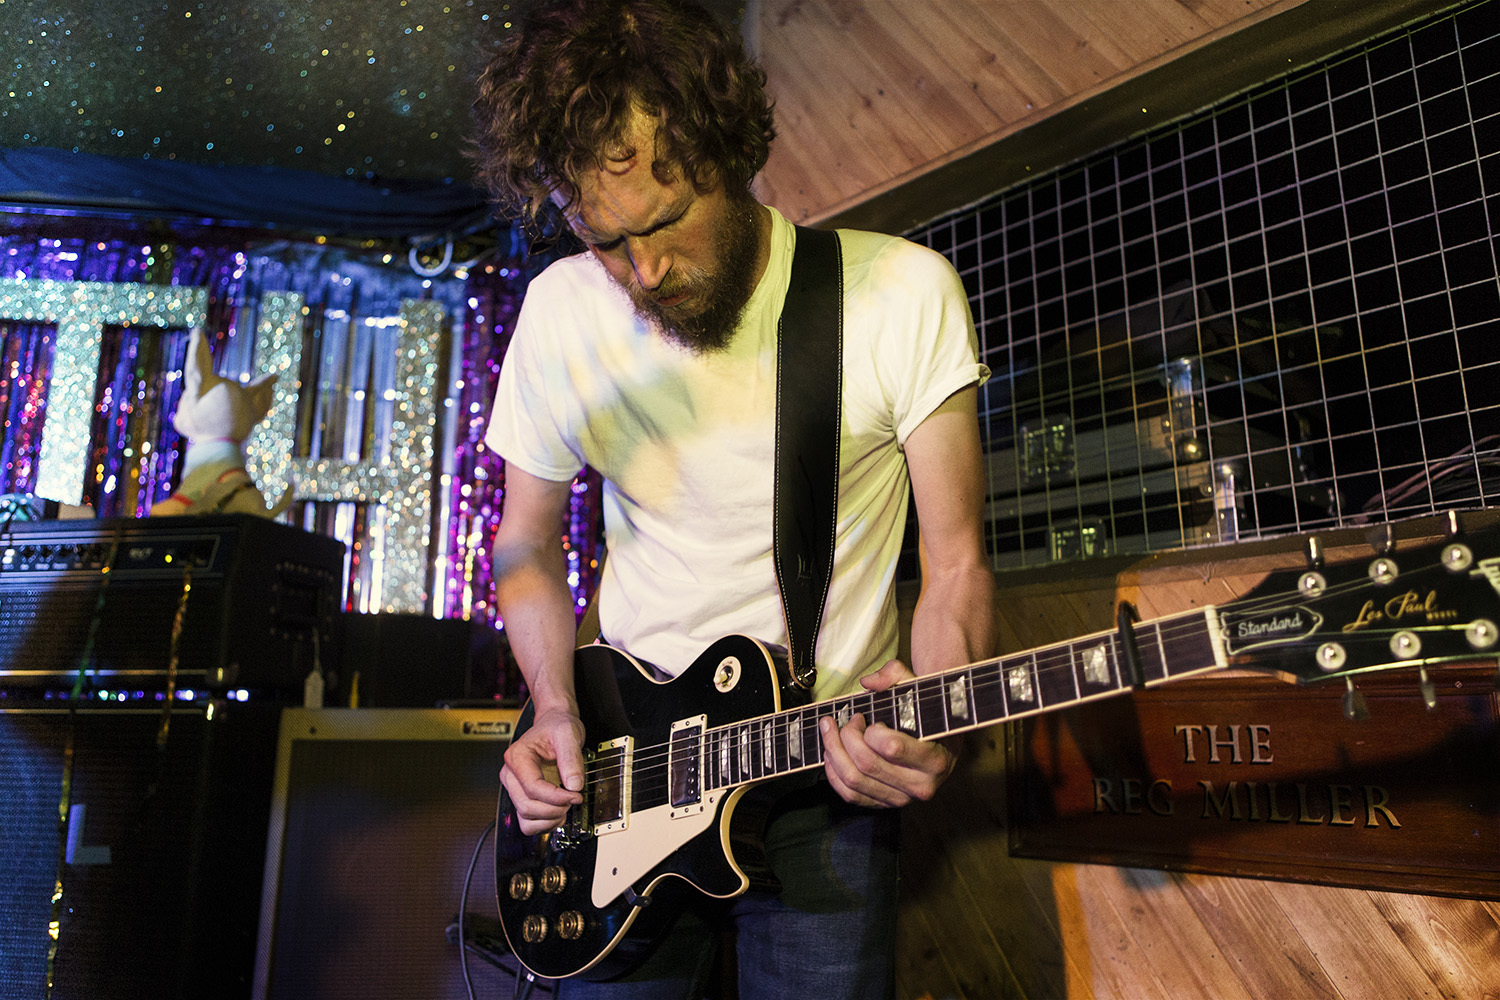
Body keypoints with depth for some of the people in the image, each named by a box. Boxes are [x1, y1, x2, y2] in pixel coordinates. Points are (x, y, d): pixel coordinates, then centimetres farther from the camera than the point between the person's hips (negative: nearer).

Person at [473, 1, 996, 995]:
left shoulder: (904, 293, -13)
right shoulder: (561, 311, -5)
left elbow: (956, 561, -8)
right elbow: (528, 540, 7)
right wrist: (557, 711, -6)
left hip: (825, 773, -1)